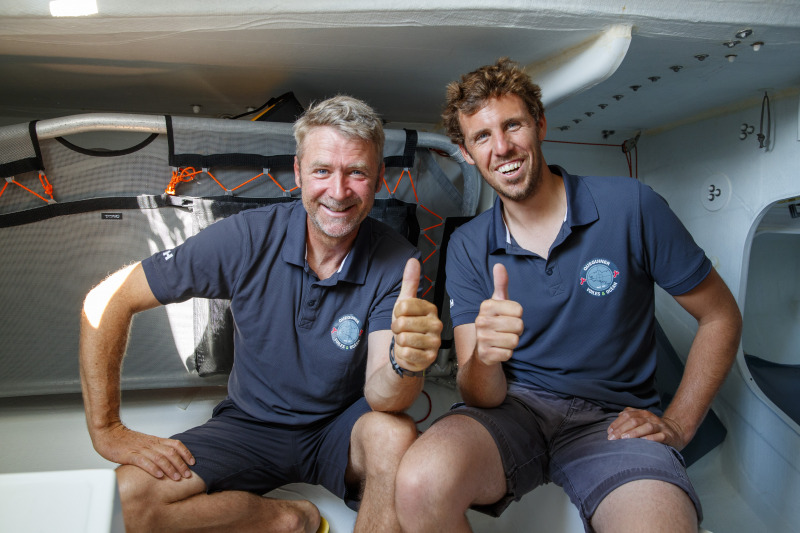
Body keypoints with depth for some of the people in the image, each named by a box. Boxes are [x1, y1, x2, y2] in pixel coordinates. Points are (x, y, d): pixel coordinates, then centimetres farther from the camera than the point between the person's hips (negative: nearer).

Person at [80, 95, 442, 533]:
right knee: (133, 496, -21)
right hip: (251, 425, 2)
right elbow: (109, 299, -13)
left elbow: (379, 396, -23)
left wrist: (406, 363, -47)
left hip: (341, 428, -1)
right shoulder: (248, 237, -18)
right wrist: (107, 432, -15)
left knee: (396, 435, -33)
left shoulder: (396, 262, -17)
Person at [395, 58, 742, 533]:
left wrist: (678, 424, -1)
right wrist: (483, 357, -29)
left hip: (615, 419, -1)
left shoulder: (632, 208, -6)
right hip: (513, 406, 2)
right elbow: (481, 398, -5)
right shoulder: (468, 247, 0)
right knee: (421, 484, -29)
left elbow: (721, 318, 6)